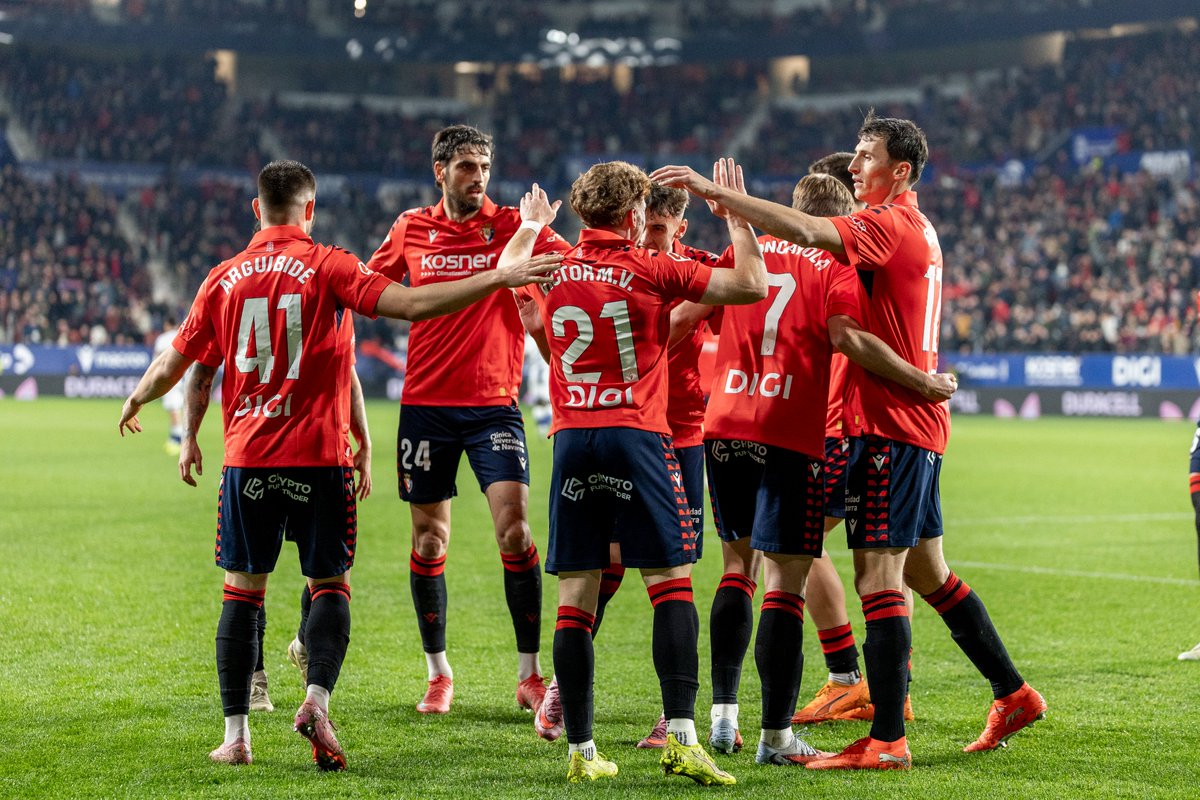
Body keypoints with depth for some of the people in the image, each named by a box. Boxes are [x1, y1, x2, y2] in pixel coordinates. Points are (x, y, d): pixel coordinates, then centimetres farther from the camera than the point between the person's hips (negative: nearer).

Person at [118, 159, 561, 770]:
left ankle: (235, 734, 6)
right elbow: (410, 304, -15)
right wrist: (497, 278, -14)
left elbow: (175, 361, 13)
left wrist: (136, 401, 34)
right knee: (330, 583, 7)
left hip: (247, 457, 2)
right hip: (319, 456, -2)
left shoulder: (225, 278, 6)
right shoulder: (327, 266, -3)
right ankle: (317, 697, -15)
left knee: (243, 589, 8)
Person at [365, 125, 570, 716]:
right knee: (429, 541, 5)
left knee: (514, 530, -13)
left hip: (493, 402, -2)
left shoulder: (512, 224, 1)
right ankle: (437, 674, 19)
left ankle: (530, 673, -4)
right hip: (425, 403, 2)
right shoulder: (410, 229, 7)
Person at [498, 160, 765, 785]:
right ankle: (680, 735, -13)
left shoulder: (553, 269, 8)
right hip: (636, 437, -4)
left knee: (576, 595, 4)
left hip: (571, 441, 4)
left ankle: (580, 750, 3)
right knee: (671, 583, -2)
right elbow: (751, 286, -1)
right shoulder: (652, 270, -3)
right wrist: (736, 212, 10)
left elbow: (506, 270, 32)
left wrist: (531, 225, 49)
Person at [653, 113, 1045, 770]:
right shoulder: (918, 229, 18)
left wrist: (714, 192, -31)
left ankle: (886, 741, -10)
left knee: (878, 580, -10)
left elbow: (808, 231, -30)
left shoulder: (889, 224, -14)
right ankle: (1013, 694, 26)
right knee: (926, 573, 18)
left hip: (893, 426, -10)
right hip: (919, 422, 10)